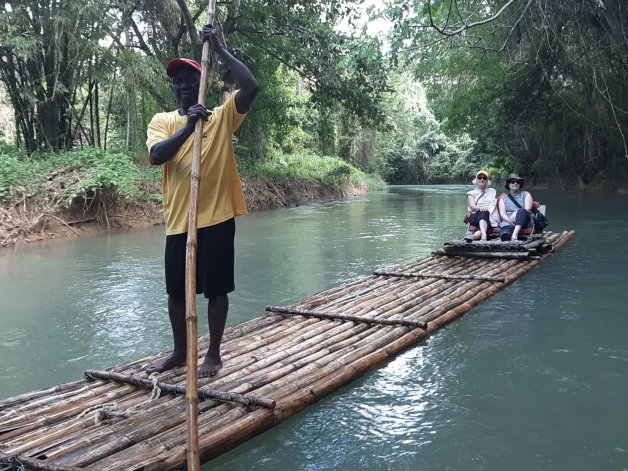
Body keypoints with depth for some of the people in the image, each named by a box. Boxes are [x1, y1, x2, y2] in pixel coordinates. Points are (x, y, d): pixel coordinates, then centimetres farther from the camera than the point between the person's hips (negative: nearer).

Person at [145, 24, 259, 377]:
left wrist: (220, 50, -11)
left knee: (217, 289, 5)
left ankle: (214, 354, 21)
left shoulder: (223, 116, 2)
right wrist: (187, 127, -25)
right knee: (177, 290, 13)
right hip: (178, 220, 3)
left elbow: (251, 86, -13)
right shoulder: (163, 120, 7)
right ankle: (180, 351, 31)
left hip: (217, 218, -3)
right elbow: (156, 156, -12)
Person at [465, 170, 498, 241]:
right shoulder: (471, 193, 19)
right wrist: (480, 208, -23)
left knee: (484, 213, -36)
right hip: (475, 218, -1)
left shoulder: (492, 192, 26)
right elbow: (472, 206, 0)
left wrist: (485, 209, -10)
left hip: (490, 219, 1)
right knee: (483, 213, -36)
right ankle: (484, 235, -64)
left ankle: (476, 235, -64)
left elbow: (493, 206, 13)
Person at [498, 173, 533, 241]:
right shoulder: (503, 199, 23)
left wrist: (515, 214, -15)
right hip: (508, 222, 0)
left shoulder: (526, 194, 20)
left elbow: (527, 209, 3)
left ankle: (515, 234, -56)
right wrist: (509, 220, -16)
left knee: (521, 211, -36)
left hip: (524, 222, 0)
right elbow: (502, 213, 7)